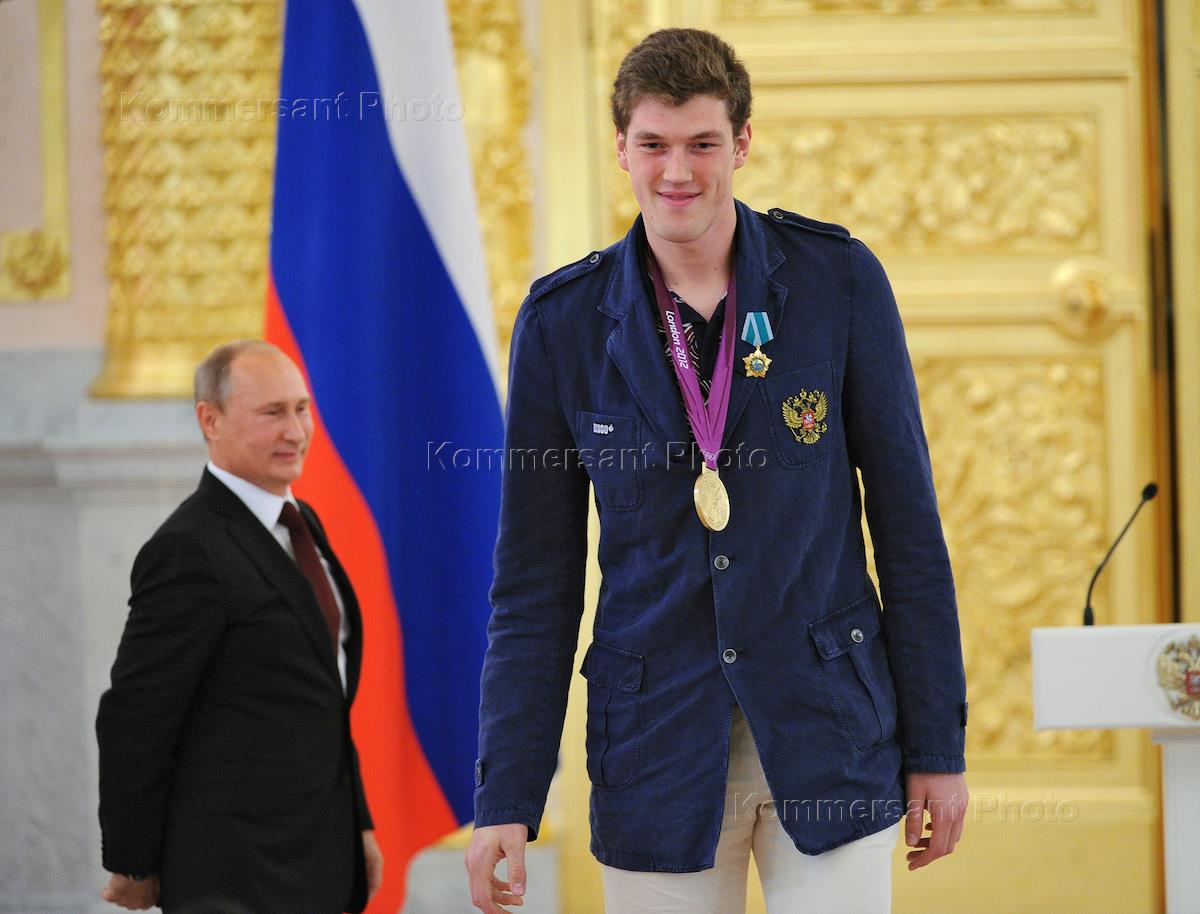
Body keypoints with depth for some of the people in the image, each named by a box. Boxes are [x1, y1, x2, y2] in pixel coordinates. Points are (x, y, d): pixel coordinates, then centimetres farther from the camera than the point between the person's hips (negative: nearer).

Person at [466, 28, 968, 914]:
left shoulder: (838, 280, -1)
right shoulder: (563, 321, 1)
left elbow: (907, 518, 3)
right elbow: (536, 580, 5)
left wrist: (937, 747, 1)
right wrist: (507, 800, -1)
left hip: (829, 737, 0)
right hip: (659, 749, 1)